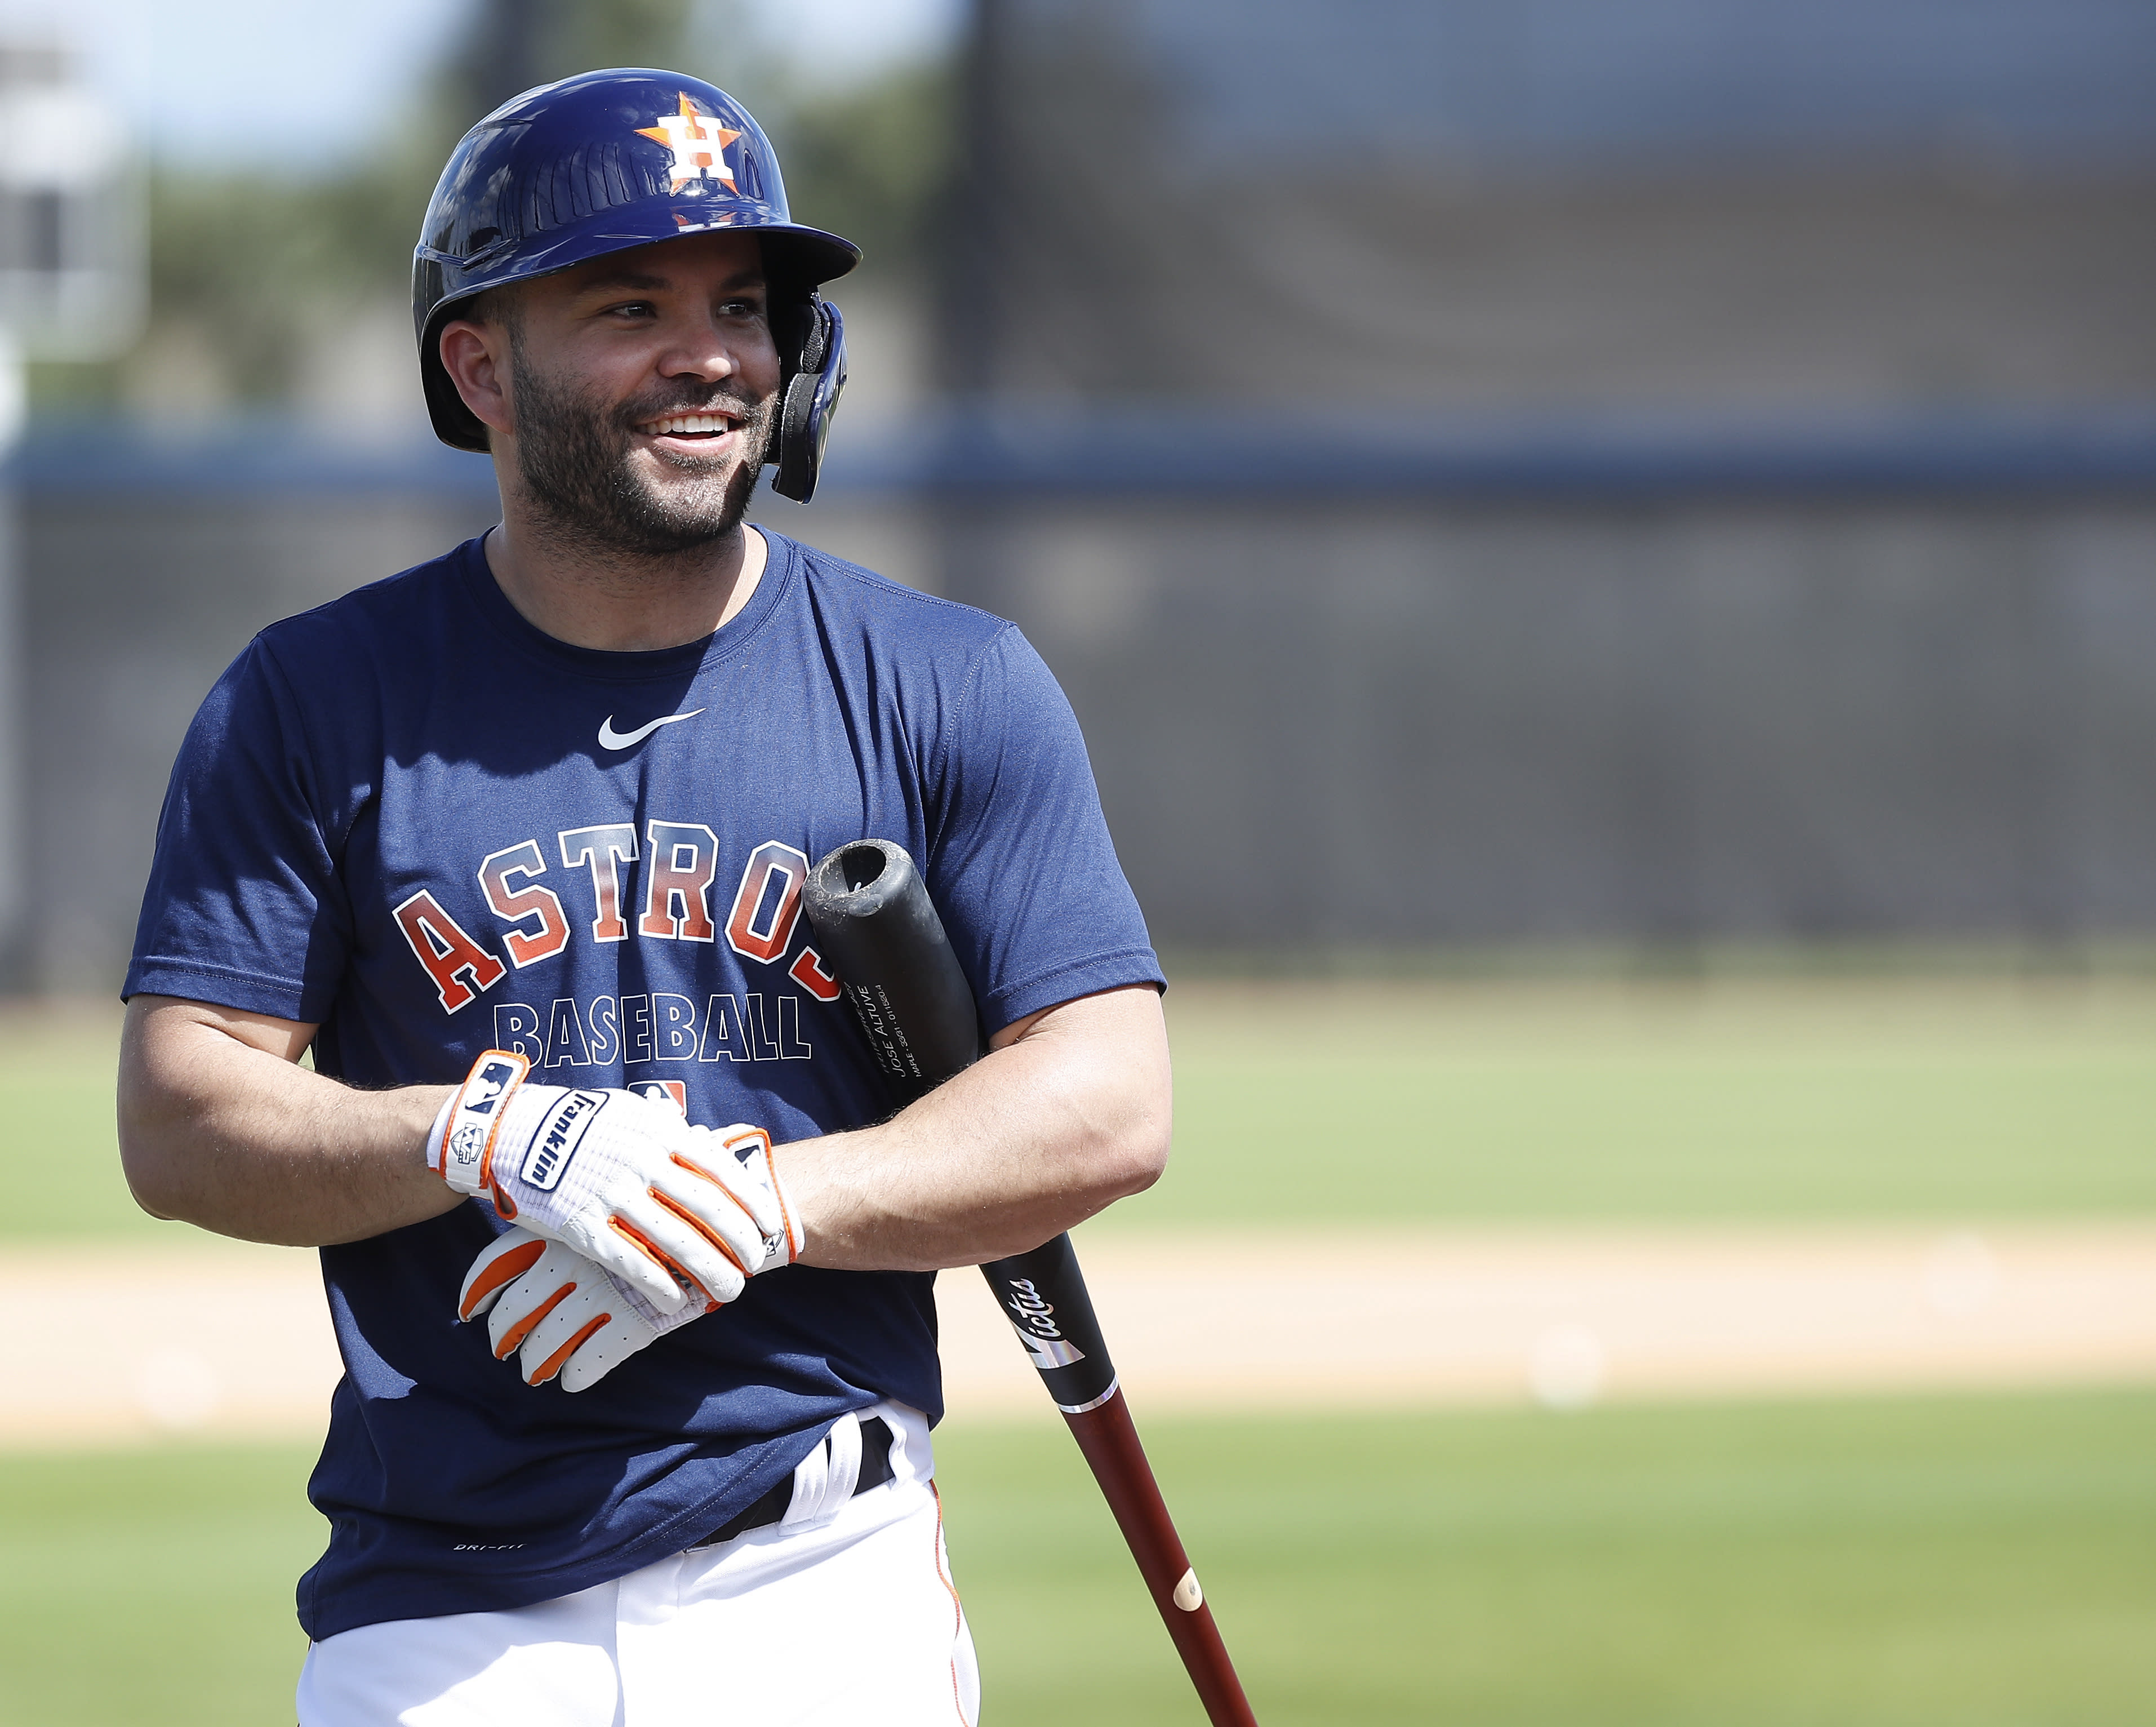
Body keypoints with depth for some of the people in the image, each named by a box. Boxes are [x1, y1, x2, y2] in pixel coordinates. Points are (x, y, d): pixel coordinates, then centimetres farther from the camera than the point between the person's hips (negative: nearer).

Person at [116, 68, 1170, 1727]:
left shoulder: (950, 689, 6)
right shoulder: (316, 703, 5)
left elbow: (1108, 1107, -1)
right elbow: (180, 1125, 0)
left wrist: (756, 1206, -14)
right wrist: (493, 1143, -18)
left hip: (824, 1590, 0)